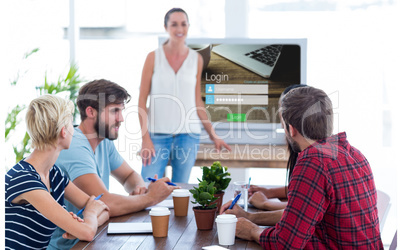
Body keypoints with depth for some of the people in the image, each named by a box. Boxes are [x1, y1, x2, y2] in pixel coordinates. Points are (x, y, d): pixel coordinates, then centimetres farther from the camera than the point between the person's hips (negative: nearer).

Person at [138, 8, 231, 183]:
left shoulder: (196, 59, 7)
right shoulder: (154, 57, 0)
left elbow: (197, 101, 14)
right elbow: (142, 100, -1)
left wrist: (213, 135, 9)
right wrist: (145, 138, -9)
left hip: (188, 135, 2)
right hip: (158, 134, -2)